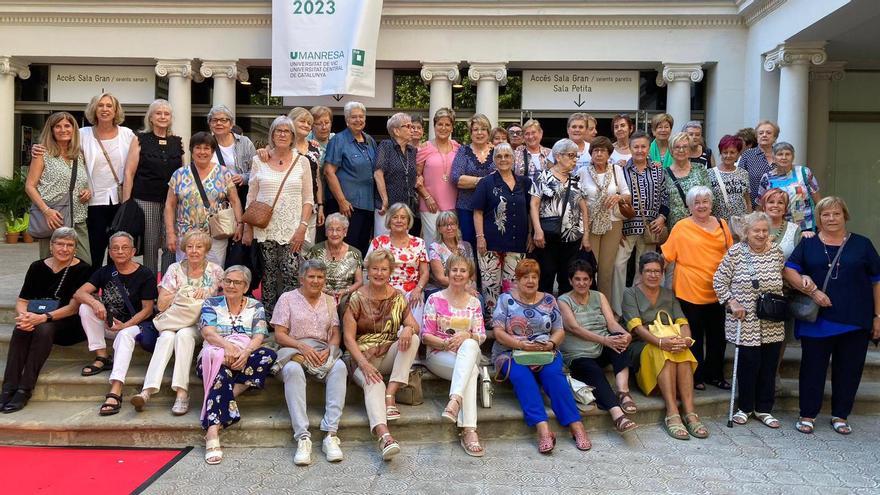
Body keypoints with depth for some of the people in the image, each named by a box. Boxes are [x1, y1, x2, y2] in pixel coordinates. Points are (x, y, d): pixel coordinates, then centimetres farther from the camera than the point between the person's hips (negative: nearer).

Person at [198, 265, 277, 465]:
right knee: (222, 370, -38)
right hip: (215, 354, -1)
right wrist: (228, 346, -26)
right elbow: (207, 332, -4)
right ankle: (212, 432, -47)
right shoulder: (211, 304, 13)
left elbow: (259, 337, 0)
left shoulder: (255, 307, 14)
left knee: (268, 355, -30)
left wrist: (245, 352, -23)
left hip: (244, 357, 2)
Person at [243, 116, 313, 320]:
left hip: (292, 230, -1)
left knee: (291, 275, -9)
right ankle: (268, 318, 14)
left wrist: (303, 227, -7)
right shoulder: (259, 161, 7)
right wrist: (248, 229, 4)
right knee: (268, 276, 5)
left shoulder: (302, 162, 5)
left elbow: (308, 199, 4)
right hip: (265, 229, 1)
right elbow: (251, 198, 9)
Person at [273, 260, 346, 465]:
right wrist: (302, 346, -16)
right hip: (294, 350, -2)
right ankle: (302, 437, -41)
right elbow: (279, 335, 0)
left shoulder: (329, 300, 18)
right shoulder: (287, 298, 8)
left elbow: (336, 334, 11)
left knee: (339, 367, -32)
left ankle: (330, 434, -37)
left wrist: (328, 350, -10)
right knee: (292, 369, -38)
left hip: (324, 351, 2)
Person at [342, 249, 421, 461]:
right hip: (361, 357, -4)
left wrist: (409, 328, -23)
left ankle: (390, 395, -25)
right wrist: (364, 364, -23)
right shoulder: (357, 298, -3)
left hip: (389, 356, 4)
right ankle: (384, 436, -54)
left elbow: (415, 326, 4)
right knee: (373, 384, -34)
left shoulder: (398, 297, 7)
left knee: (412, 337, -24)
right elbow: (349, 337, -8)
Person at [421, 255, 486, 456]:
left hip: (469, 353, 2)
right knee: (471, 371, -36)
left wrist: (467, 336, -15)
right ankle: (469, 430, -46)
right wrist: (445, 343, -18)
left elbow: (481, 336, 8)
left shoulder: (474, 303, 16)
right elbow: (426, 336, 1)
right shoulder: (435, 299, 6)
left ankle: (455, 400, -51)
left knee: (469, 345, -38)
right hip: (438, 354, -2)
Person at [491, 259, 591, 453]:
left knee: (553, 373, -29)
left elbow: (559, 331, 11)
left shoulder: (548, 300, 14)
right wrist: (522, 345, -18)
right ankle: (543, 429, -43)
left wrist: (550, 344, -12)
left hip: (545, 353, 2)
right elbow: (498, 332, -3)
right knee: (521, 376, -33)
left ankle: (576, 425, -32)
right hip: (512, 352, -2)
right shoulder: (506, 299, 6)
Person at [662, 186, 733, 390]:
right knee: (694, 336, 4)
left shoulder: (722, 224, 8)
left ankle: (715, 375, 27)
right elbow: (666, 255, -2)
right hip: (690, 291, -4)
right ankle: (697, 377, 17)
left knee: (717, 336, 13)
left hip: (717, 291, 4)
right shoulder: (681, 227, -4)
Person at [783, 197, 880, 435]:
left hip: (855, 322, 1)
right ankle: (807, 415, 16)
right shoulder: (808, 244, 5)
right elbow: (788, 270, -4)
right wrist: (812, 291, -17)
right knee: (812, 367, 5)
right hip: (817, 320, -1)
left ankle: (840, 416, 24)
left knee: (849, 369, 9)